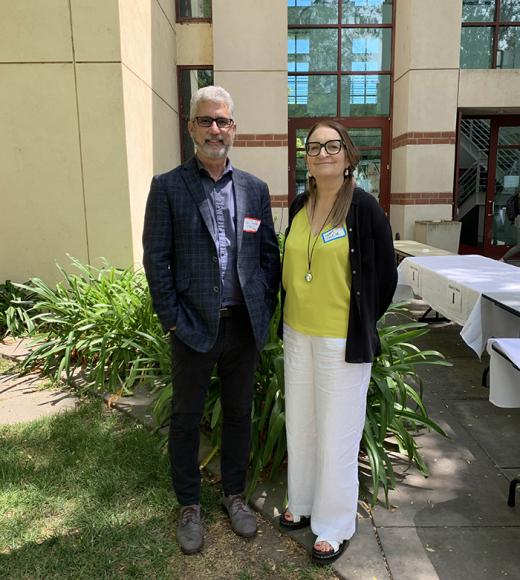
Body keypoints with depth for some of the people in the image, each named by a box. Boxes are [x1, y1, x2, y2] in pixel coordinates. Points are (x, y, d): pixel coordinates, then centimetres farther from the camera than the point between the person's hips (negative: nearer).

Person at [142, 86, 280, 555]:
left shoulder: (255, 189, 5)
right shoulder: (168, 187, -4)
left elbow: (270, 253, 8)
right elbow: (155, 259, -6)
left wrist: (266, 309, 1)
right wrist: (172, 320, -10)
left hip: (244, 324, 3)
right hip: (194, 326, -2)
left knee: (239, 412, 17)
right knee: (187, 418, 13)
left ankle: (235, 494, 39)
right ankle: (190, 506, 34)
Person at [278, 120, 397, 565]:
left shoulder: (364, 207, -12)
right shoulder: (299, 206, 5)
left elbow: (385, 275, -5)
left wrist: (360, 326, 2)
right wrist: (294, 316, 13)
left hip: (342, 340, -5)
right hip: (298, 335, 6)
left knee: (337, 434, 8)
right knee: (300, 425, 18)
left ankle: (335, 525, 29)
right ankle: (303, 503, 40)